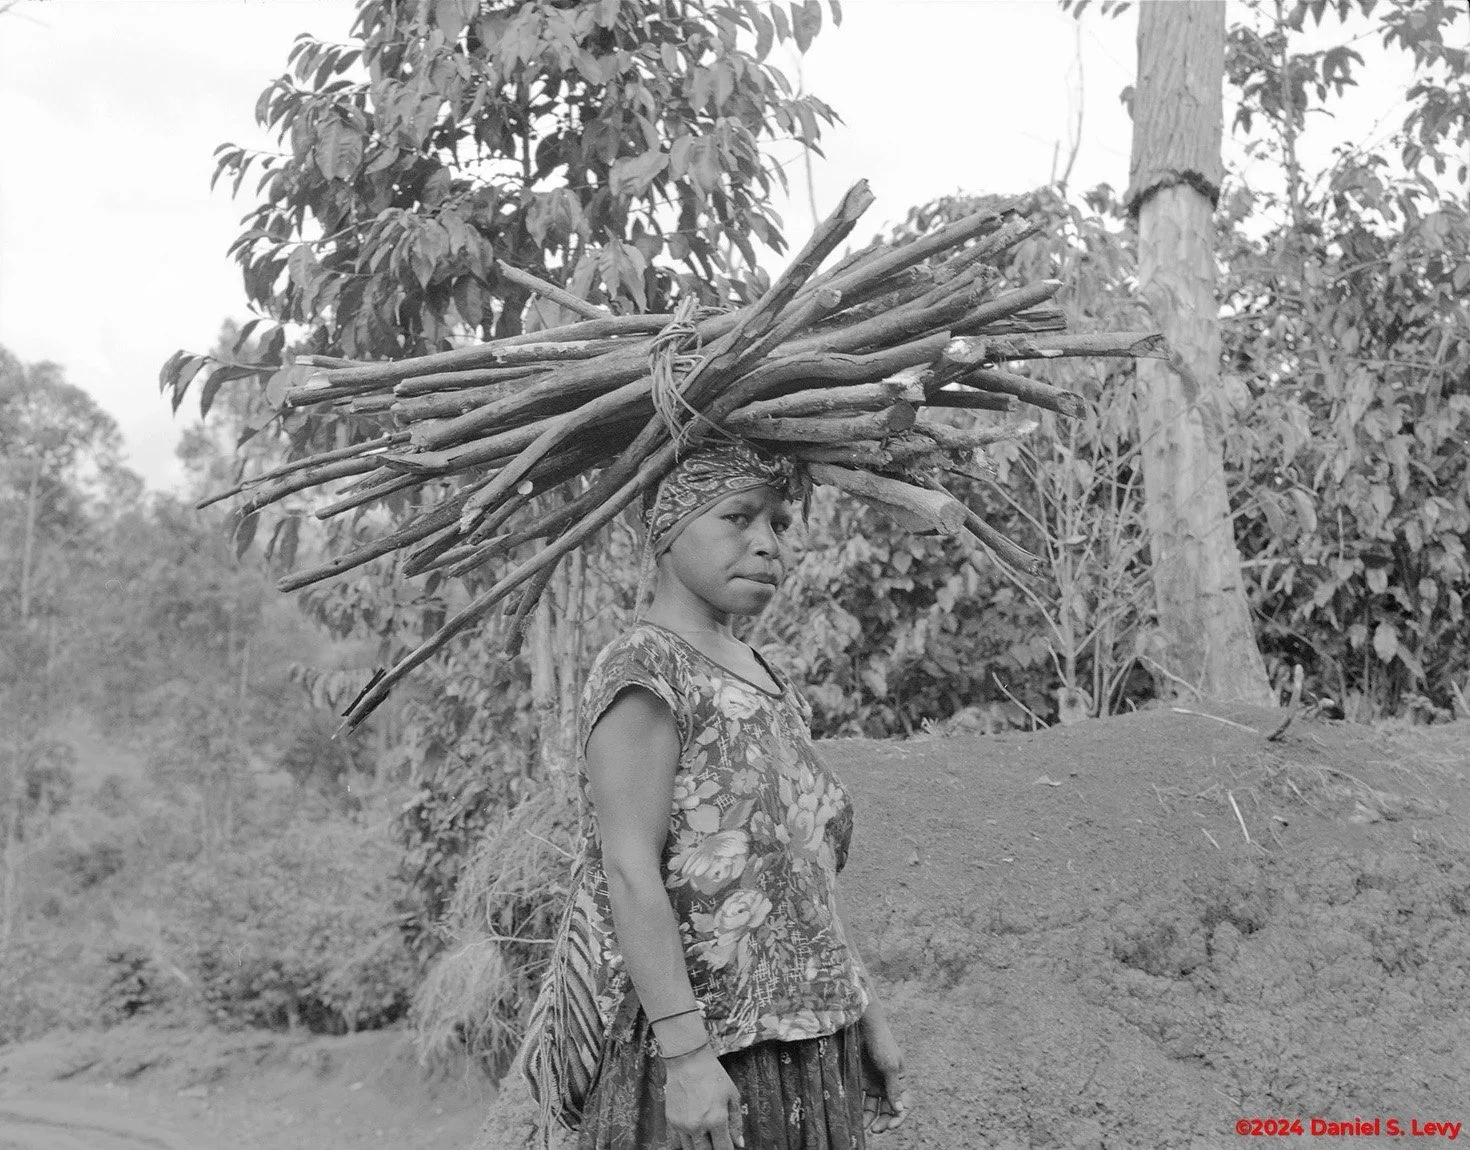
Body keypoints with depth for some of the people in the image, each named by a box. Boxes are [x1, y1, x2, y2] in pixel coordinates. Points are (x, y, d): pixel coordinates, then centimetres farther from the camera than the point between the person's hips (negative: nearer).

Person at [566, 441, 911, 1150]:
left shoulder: (765, 683, 13)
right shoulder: (643, 670, -12)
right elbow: (630, 872, -19)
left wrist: (865, 1011, 14)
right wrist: (687, 1055, -24)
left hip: (806, 1037, 8)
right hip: (709, 1051, -8)